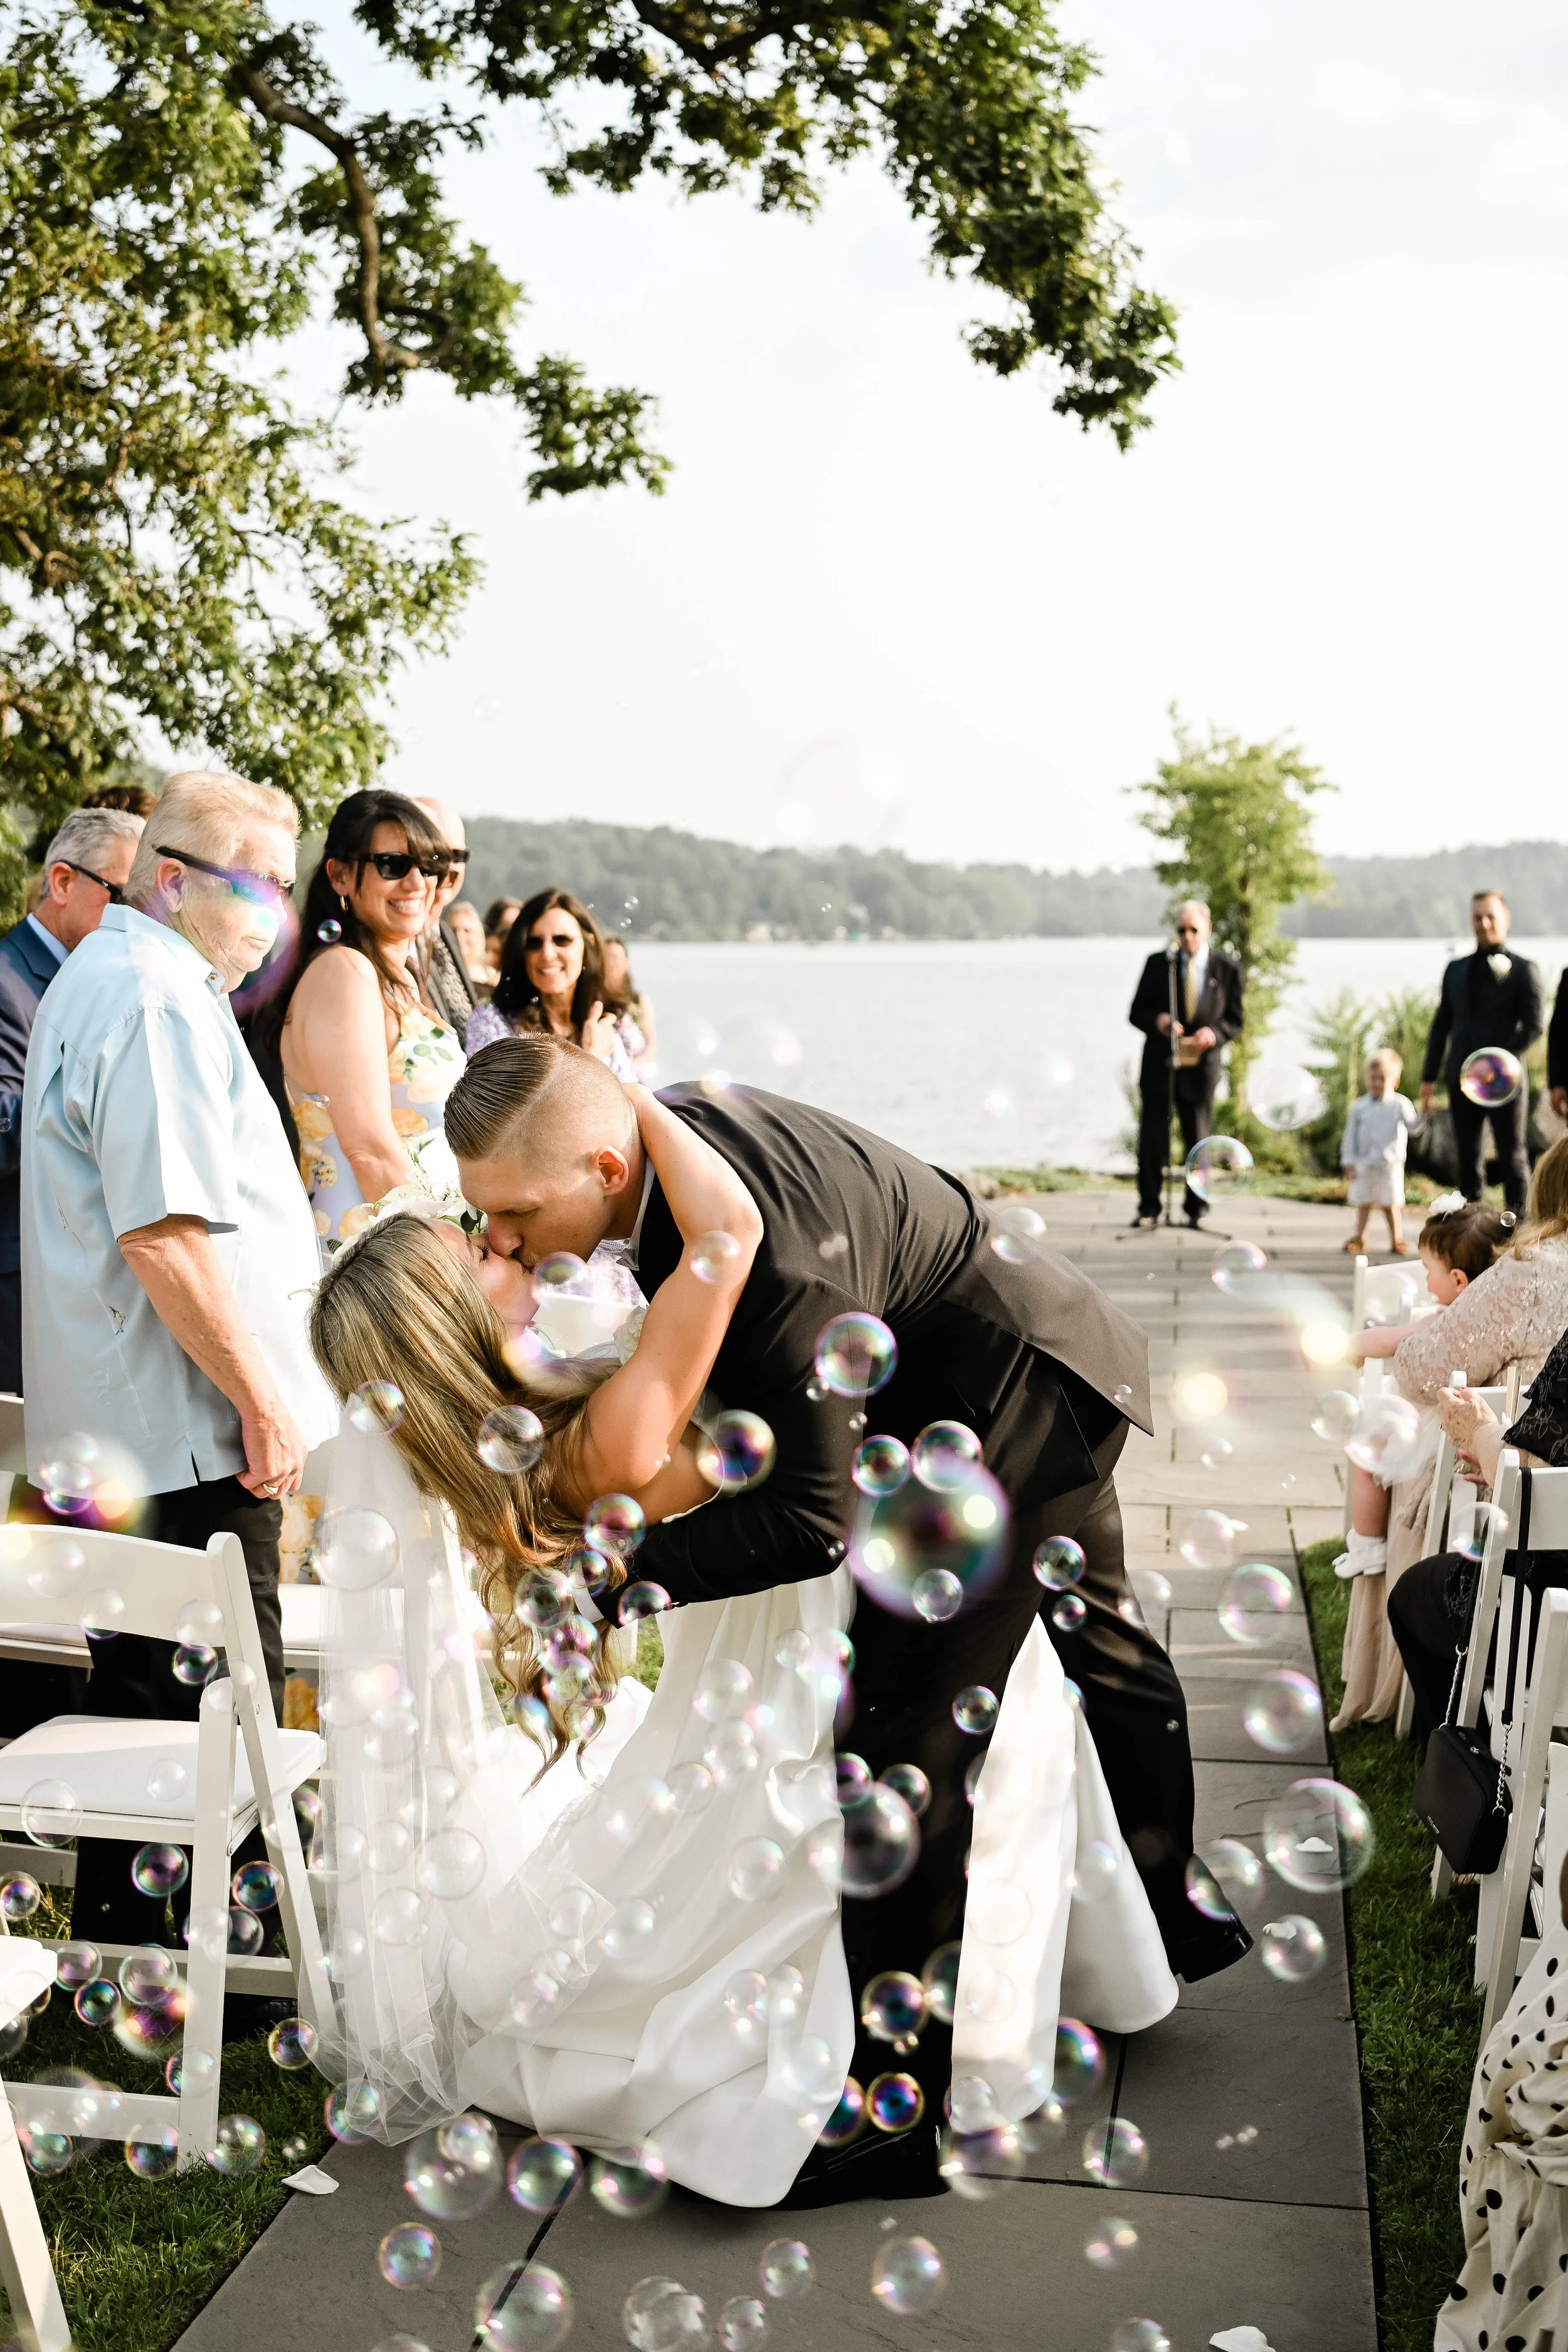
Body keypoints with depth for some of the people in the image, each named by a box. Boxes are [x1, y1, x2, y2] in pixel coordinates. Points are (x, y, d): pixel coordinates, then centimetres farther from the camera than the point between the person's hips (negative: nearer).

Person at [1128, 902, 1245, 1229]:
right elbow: (1136, 1012, 4)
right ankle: (1149, 1208, 6)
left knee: (1198, 1139, 8)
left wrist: (1215, 1034, -17)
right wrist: (1157, 1021, -18)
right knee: (1152, 1138, -2)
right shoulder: (1158, 964, 3)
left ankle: (1197, 1208, 20)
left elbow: (1235, 1021, 5)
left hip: (1201, 1066, 0)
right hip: (1159, 1064, 0)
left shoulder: (1228, 969, 3)